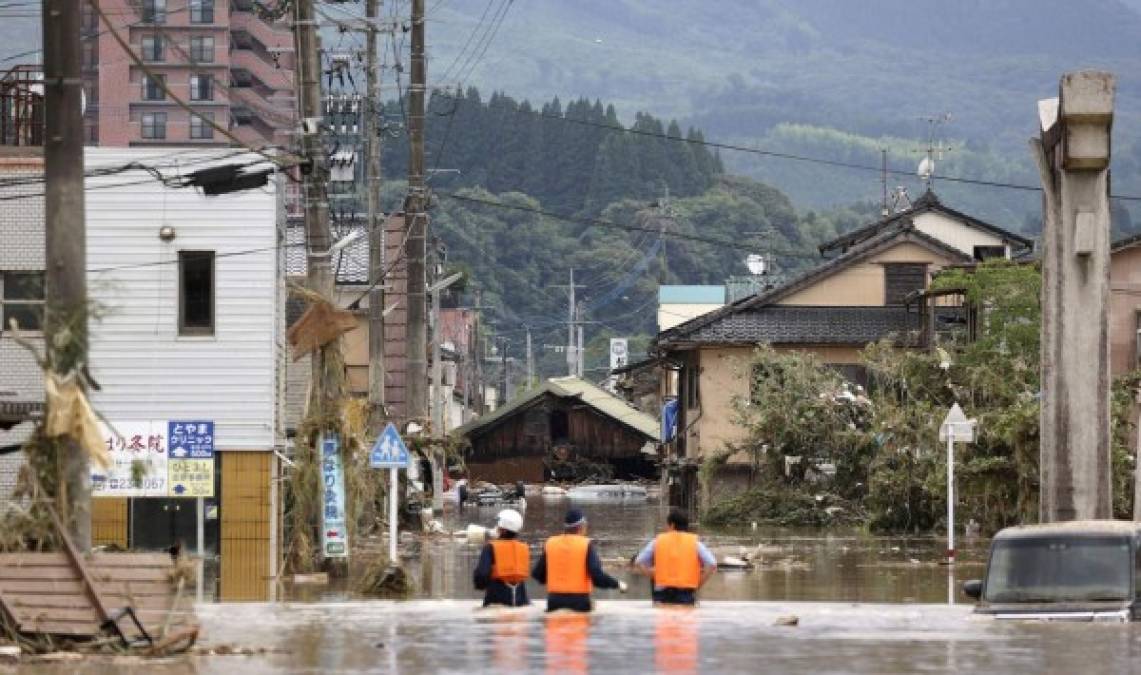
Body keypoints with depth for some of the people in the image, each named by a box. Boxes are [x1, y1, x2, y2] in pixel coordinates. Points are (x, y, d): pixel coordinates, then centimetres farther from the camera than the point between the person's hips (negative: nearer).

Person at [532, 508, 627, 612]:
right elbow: (597, 576, -15)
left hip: (554, 601, 4)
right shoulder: (586, 545, -7)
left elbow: (537, 574, 10)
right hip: (579, 601, -4)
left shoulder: (550, 544, 4)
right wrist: (618, 584, 1)